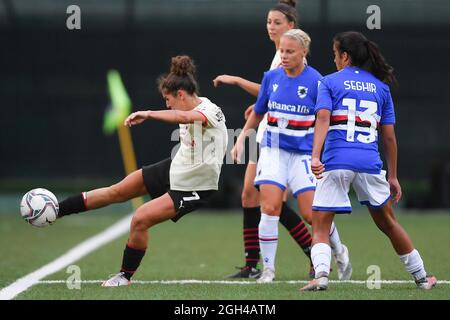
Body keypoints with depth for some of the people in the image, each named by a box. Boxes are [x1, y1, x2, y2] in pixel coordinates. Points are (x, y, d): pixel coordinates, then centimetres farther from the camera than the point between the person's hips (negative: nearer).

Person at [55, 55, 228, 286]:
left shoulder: (211, 112, -26)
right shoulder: (192, 111, 1)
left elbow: (182, 117, -47)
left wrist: (148, 114, -57)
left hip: (192, 187, -9)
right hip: (173, 170, 9)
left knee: (140, 219, -18)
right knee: (117, 191, 9)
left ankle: (126, 276, 2)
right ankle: (56, 211, 20)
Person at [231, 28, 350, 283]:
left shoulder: (316, 82, -8)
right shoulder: (272, 77, 3)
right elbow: (258, 113, 18)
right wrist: (242, 138, 13)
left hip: (304, 152, -3)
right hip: (273, 150, 3)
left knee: (312, 213, -5)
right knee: (270, 208, -14)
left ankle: (339, 251, 24)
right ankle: (268, 268, -3)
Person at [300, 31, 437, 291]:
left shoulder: (330, 82, 7)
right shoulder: (381, 86, 15)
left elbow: (323, 119, -10)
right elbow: (389, 136, 13)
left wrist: (315, 156, -21)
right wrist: (393, 176, 18)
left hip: (336, 161, -3)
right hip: (370, 162, 3)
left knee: (321, 226, 1)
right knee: (387, 222, 19)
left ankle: (321, 274, -24)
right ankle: (421, 277, 25)